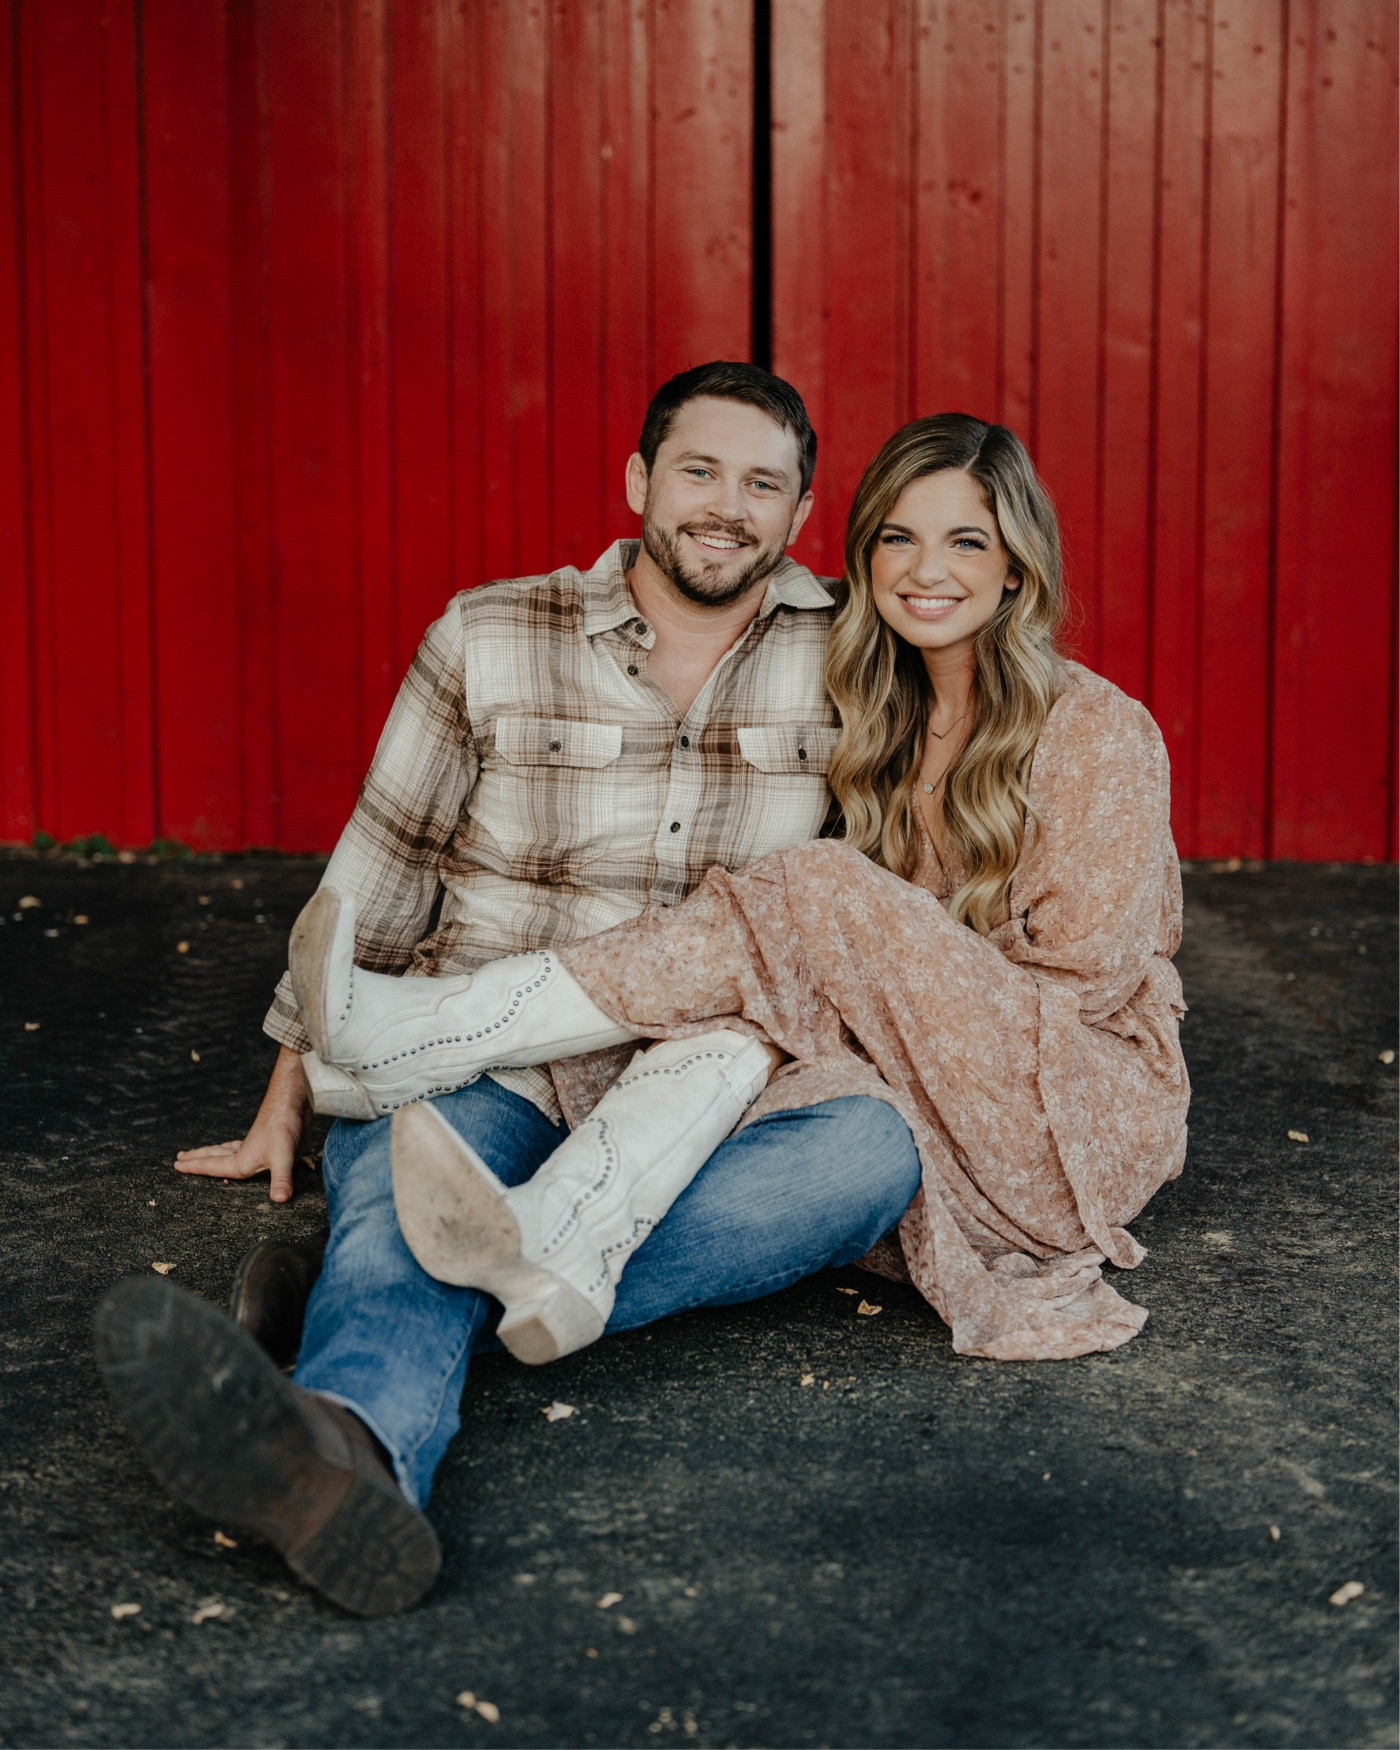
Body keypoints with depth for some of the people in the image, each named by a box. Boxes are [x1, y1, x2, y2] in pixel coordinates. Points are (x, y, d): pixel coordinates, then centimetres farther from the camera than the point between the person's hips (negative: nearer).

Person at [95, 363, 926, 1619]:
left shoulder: (844, 657, 7)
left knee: (876, 1150, -31)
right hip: (475, 1075, -1)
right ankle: (345, 1453, -71)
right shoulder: (490, 643, 4)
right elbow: (374, 888, 11)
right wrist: (285, 1104, 14)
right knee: (412, 1182, -35)